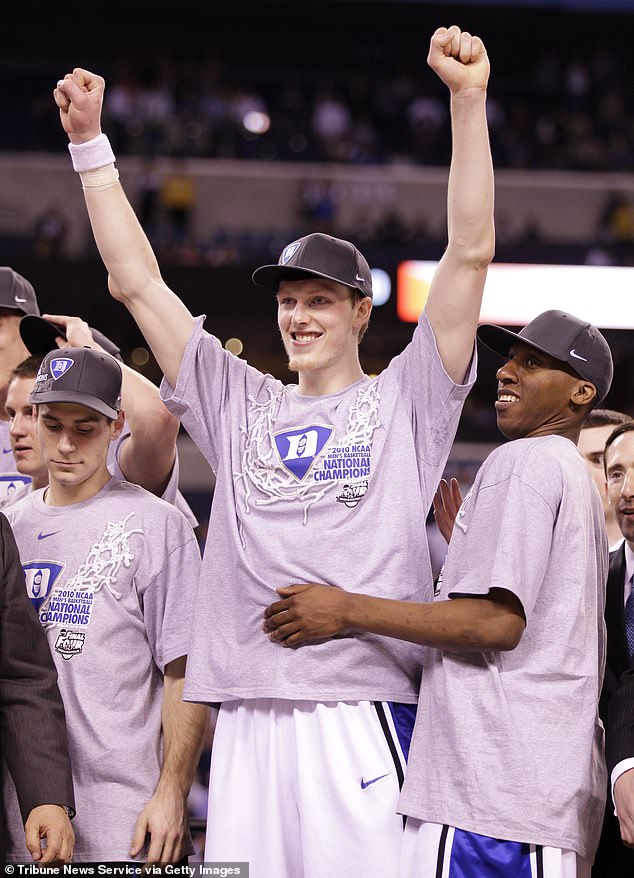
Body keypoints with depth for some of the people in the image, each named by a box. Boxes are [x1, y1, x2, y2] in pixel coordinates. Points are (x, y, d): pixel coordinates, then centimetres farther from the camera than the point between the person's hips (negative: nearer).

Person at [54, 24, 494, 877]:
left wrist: (468, 101, -6)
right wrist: (89, 142, 17)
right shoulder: (241, 404, 19)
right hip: (247, 718, 4)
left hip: (365, 710, -4)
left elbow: (470, 253, 1)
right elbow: (138, 283, 20)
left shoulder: (404, 403, 9)